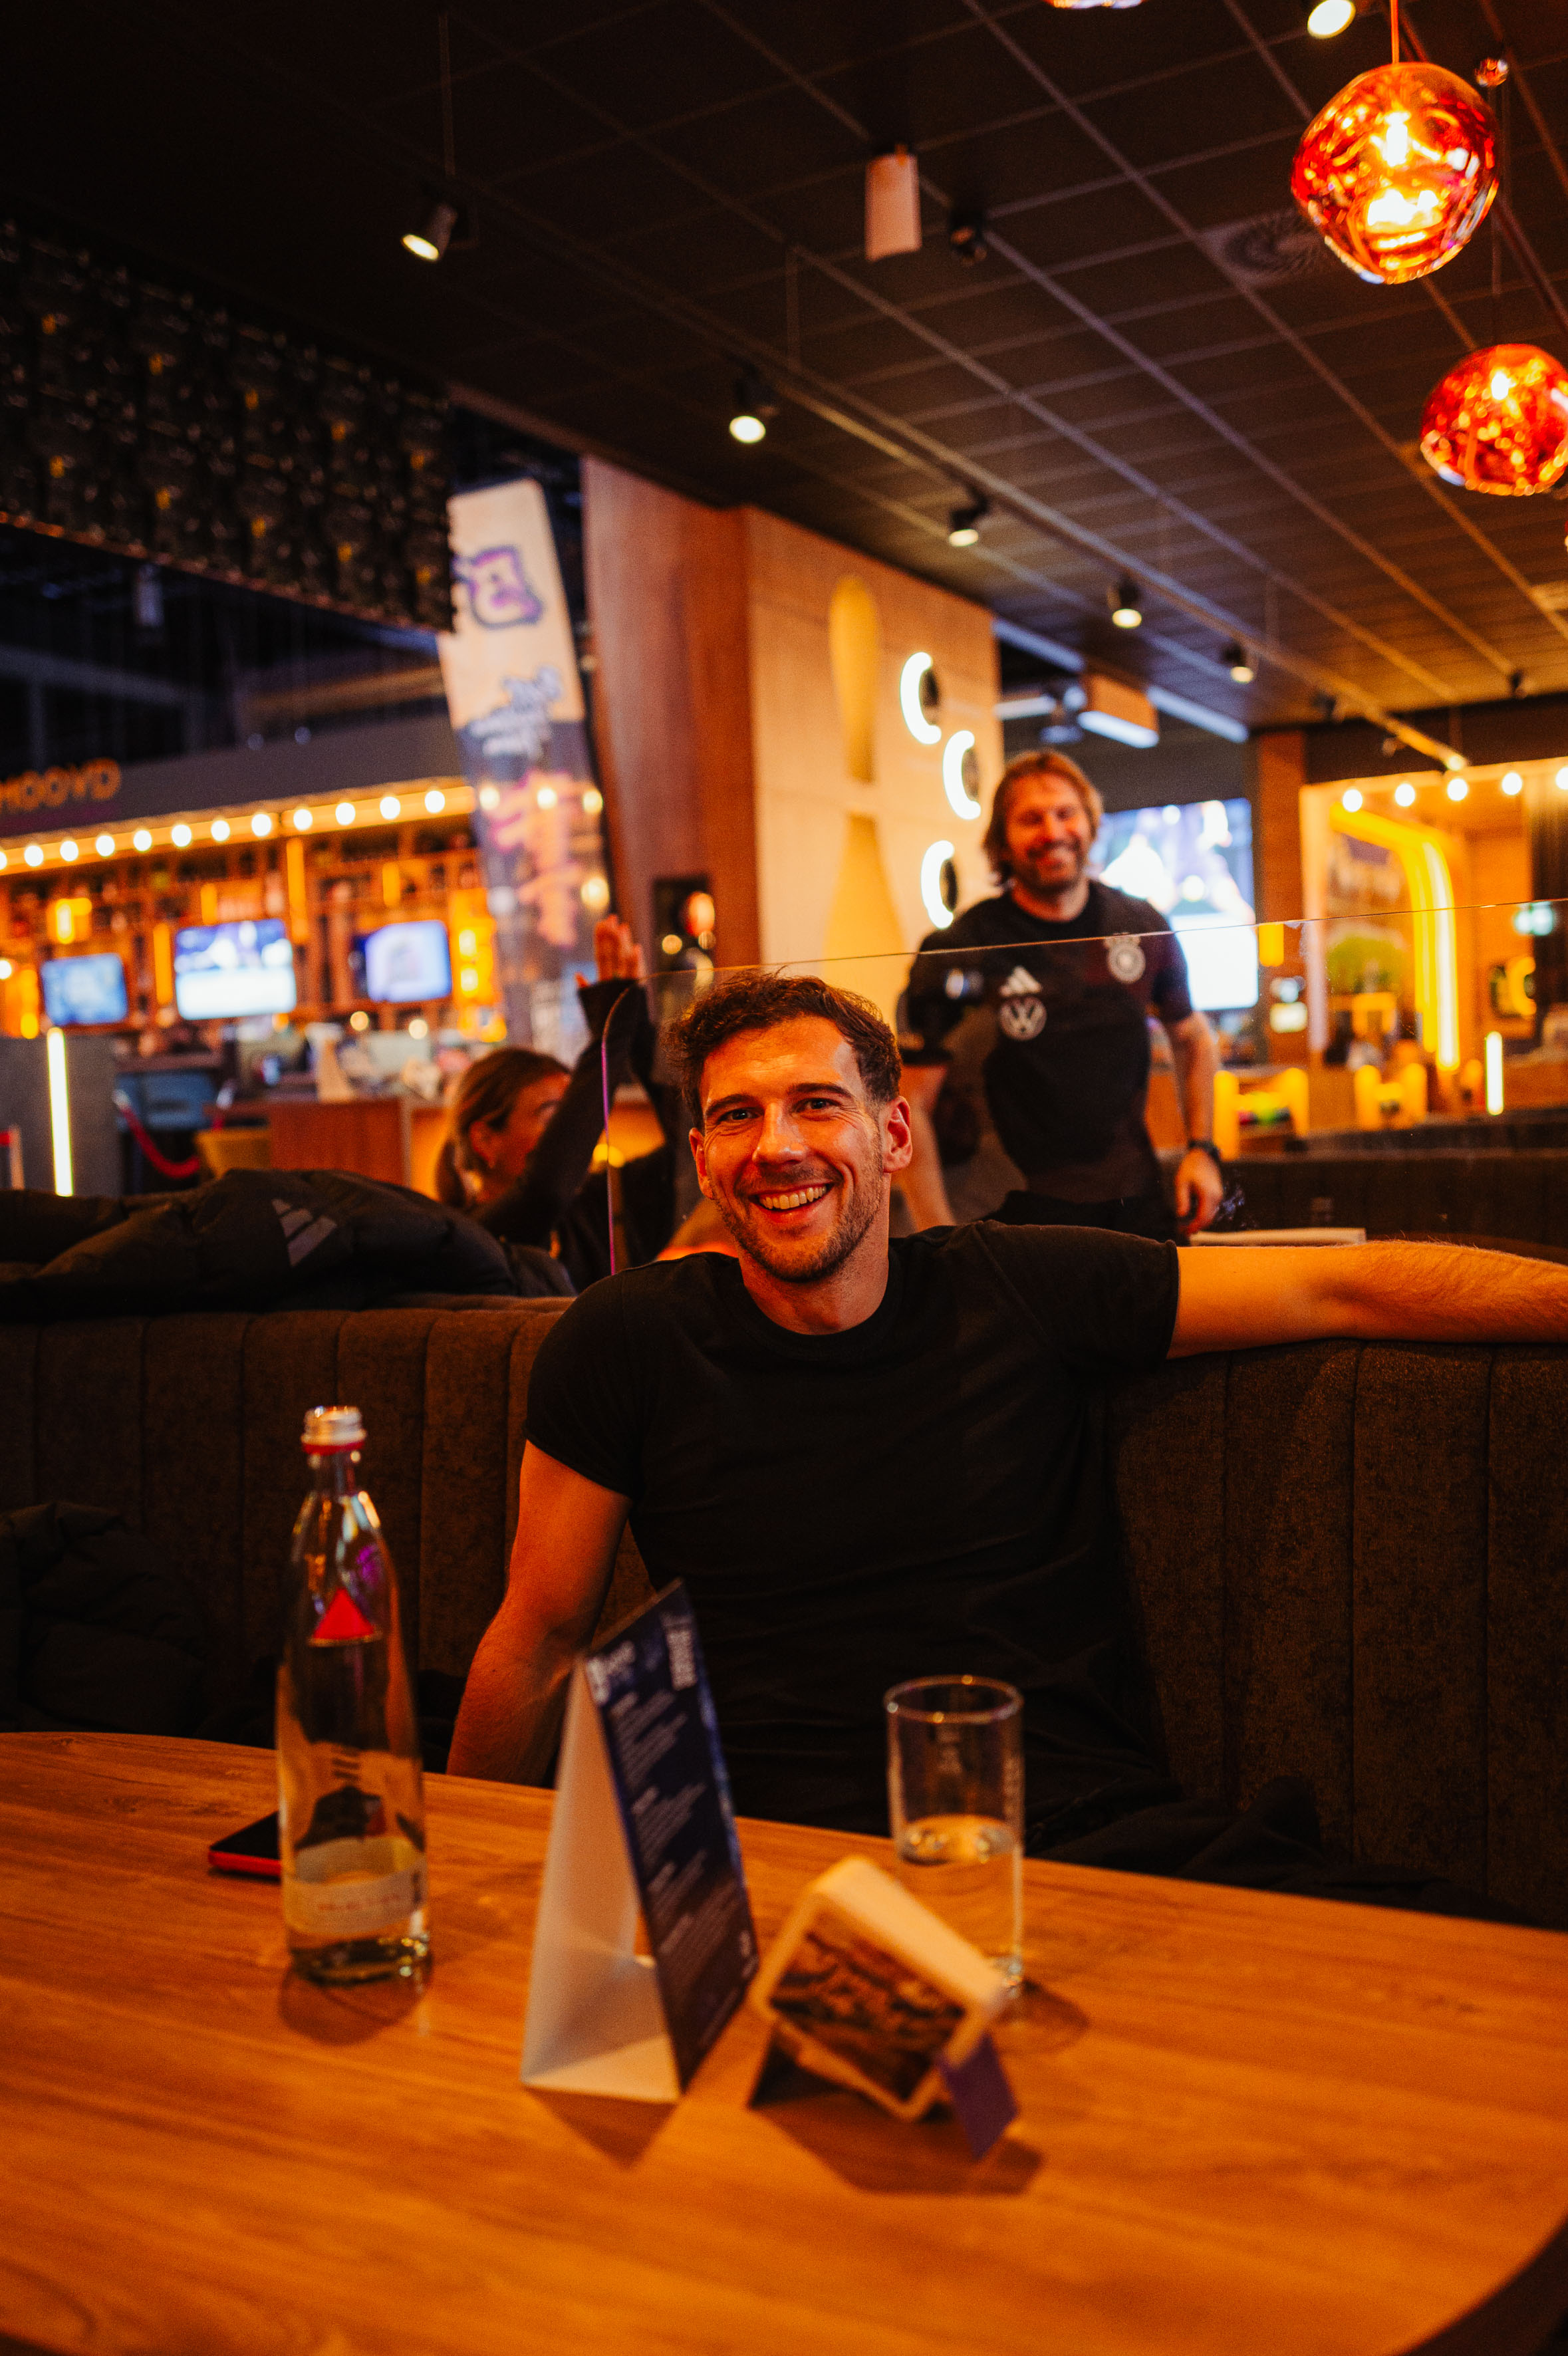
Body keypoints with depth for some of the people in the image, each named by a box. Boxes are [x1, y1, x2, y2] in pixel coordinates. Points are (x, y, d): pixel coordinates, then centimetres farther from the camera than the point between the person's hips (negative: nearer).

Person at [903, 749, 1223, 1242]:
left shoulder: (1143, 929, 3)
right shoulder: (958, 950, -11)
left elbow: (1192, 1036, 21)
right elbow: (907, 1103, -13)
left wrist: (1201, 1149, 10)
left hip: (1139, 1204, 4)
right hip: (1023, 1215, -4)